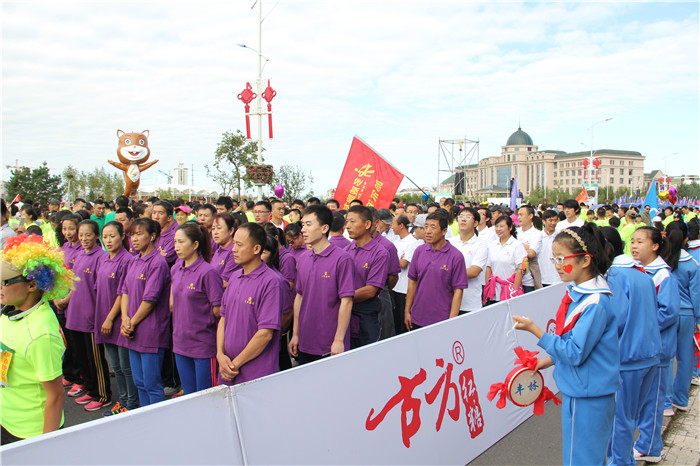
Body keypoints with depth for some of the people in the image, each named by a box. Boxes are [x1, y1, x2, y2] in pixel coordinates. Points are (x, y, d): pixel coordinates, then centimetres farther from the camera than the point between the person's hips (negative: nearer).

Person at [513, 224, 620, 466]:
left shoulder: (595, 303, -23)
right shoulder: (578, 293, 6)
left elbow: (575, 353, -23)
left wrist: (534, 329, -22)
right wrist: (550, 360, 9)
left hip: (586, 396, -9)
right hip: (580, 390, 9)